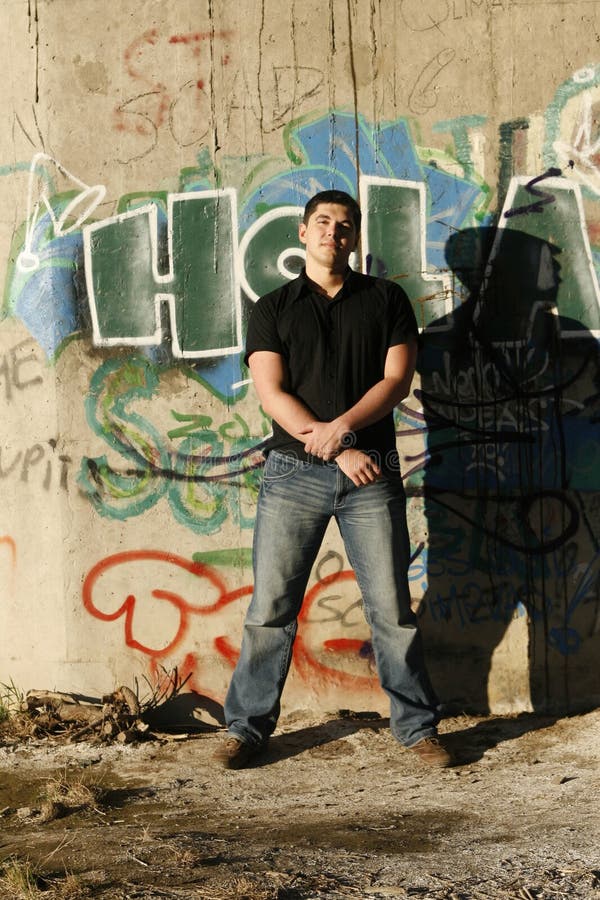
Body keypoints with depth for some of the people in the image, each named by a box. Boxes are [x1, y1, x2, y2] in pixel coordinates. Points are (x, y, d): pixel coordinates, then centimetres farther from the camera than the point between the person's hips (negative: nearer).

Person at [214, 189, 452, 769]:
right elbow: (271, 392, -2)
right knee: (270, 607, 2)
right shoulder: (272, 308, 9)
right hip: (293, 473, 0)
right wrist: (339, 453, -11)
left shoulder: (385, 300, 11)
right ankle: (247, 727, 13)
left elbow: (396, 380, 1)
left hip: (371, 471, 0)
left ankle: (417, 727, 15)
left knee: (392, 607, 3)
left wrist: (340, 427, -14)